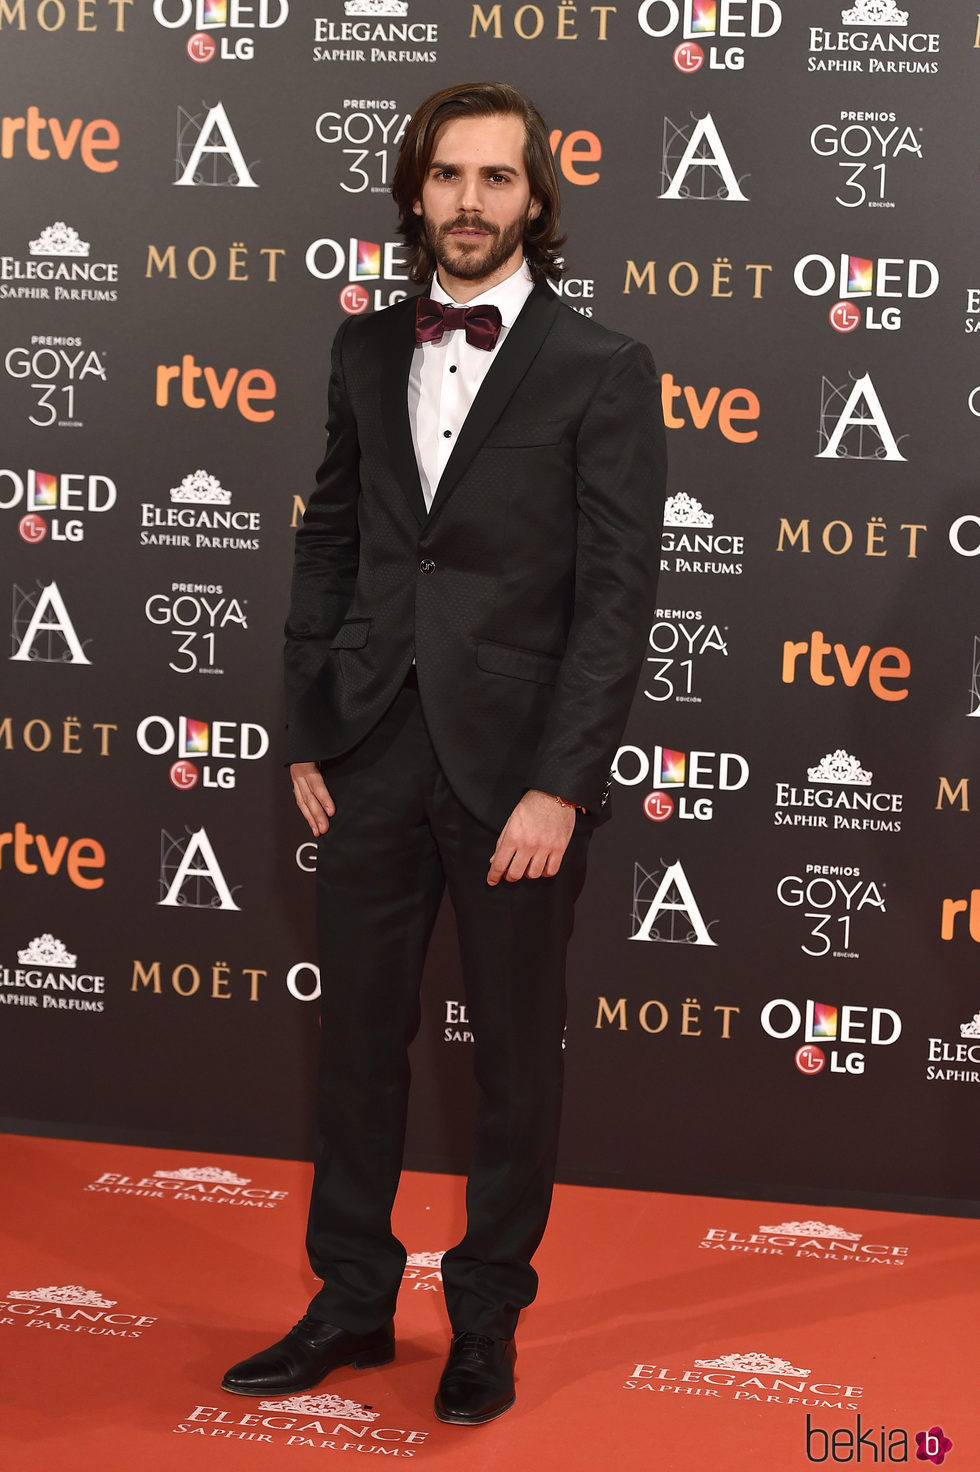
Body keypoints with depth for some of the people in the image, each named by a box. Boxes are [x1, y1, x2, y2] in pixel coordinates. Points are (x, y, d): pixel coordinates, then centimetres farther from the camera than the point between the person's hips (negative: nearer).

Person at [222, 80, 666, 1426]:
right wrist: (307, 735, 6)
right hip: (374, 756, 4)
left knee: (517, 1060, 9)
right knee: (358, 1038, 13)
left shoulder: (602, 370, -5)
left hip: (514, 765, -4)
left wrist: (560, 786, -15)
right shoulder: (366, 351, 9)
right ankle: (353, 1302, 29)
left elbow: (618, 594, -10)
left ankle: (488, 1319, 26)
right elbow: (329, 543, 12)